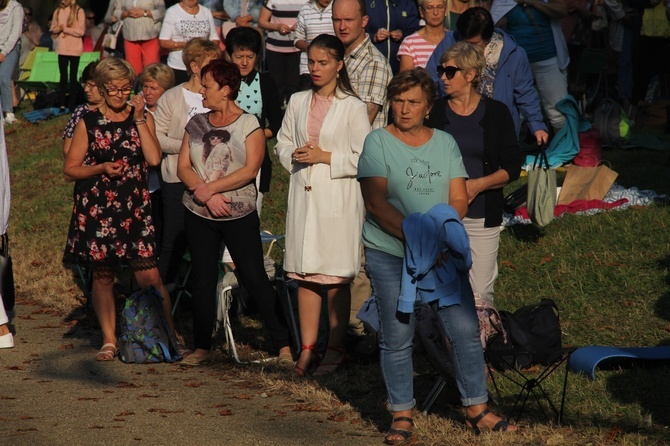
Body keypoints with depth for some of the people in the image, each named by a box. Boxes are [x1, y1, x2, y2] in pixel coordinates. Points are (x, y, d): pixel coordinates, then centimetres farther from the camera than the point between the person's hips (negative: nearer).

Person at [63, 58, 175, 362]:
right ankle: (109, 340, 17)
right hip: (96, 209, 0)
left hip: (135, 209, 0)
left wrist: (139, 119, -9)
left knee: (149, 277, -7)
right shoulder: (88, 123, 4)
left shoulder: (142, 118, 7)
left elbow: (154, 158, -10)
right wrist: (101, 168, -13)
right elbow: (70, 169, 2)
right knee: (103, 276, 6)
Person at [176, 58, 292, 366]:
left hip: (239, 214, -4)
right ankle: (202, 346, 16)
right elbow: (183, 168, 4)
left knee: (255, 279, -6)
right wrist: (206, 196, -12)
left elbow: (249, 170, -12)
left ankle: (283, 345, -1)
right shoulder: (196, 124, 9)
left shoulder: (249, 124, -3)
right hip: (199, 214, 4)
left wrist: (210, 189, -15)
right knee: (202, 280, 7)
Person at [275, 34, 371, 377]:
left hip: (338, 198, -4)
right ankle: (308, 348, 10)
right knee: (305, 273, 5)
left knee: (336, 277, 0)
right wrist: (295, 157, -4)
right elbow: (283, 144, 17)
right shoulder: (298, 102, 11)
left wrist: (325, 157, -13)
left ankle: (335, 348, 10)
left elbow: (363, 158, -7)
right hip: (303, 195, 4)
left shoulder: (353, 108, -4)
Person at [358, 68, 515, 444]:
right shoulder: (378, 142, -1)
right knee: (397, 338, -1)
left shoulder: (445, 143, 11)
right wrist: (414, 236, -21)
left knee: (466, 329, 0)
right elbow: (375, 202, -11)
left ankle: (477, 409, 12)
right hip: (389, 253, -3)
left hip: (442, 253, 3)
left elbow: (459, 199, 5)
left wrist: (440, 235, -13)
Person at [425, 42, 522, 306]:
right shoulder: (434, 111, 6)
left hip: (482, 215, -1)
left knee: (481, 294, -3)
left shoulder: (496, 113, 3)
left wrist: (479, 184, -13)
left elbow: (513, 167, 2)